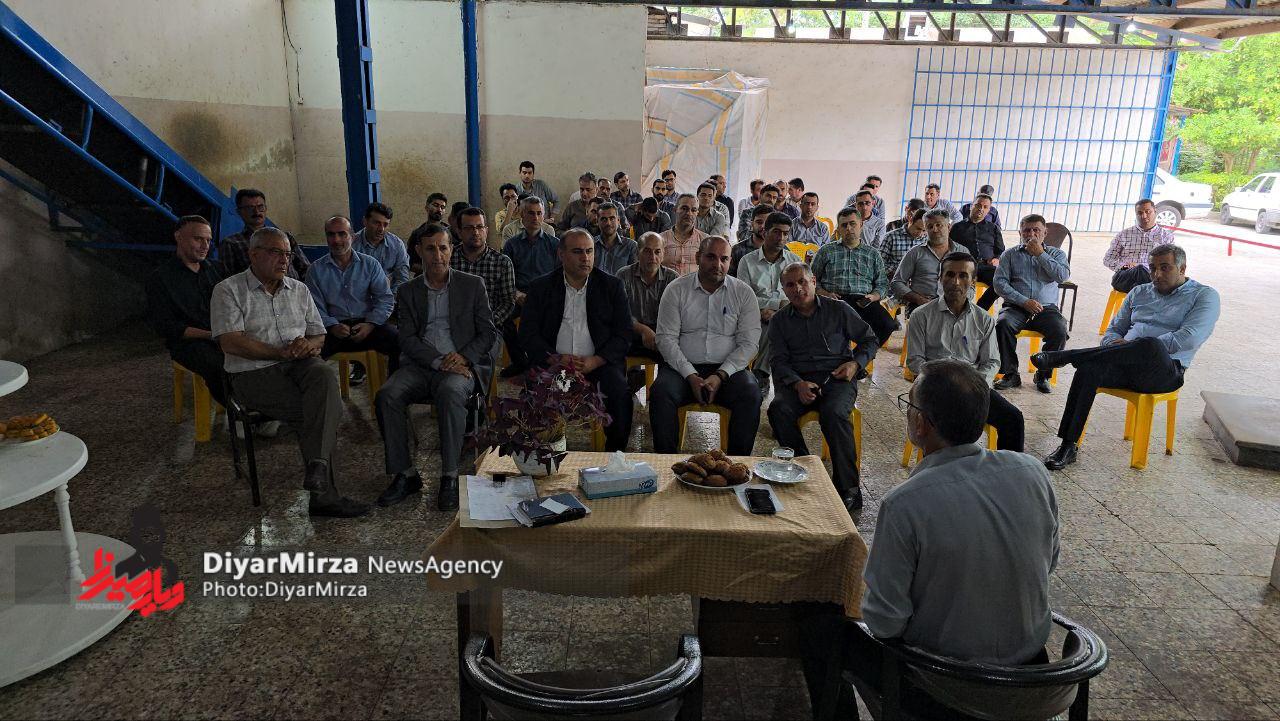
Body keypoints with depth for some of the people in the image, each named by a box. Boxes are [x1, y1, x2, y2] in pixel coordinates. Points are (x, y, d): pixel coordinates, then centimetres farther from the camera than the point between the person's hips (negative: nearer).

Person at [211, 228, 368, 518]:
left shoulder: (299, 290, 19)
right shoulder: (228, 291, 3)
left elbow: (319, 335, 20)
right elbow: (230, 343, -9)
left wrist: (309, 345, -6)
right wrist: (282, 353, -14)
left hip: (299, 364, 4)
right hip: (253, 373, -4)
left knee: (325, 375, -35)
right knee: (327, 408, -28)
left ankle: (318, 465, -43)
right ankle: (324, 491, -22)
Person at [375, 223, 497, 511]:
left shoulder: (472, 284, 10)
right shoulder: (408, 291, 14)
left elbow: (488, 333, 7)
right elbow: (408, 340, 4)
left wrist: (463, 357, -12)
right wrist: (438, 361, -14)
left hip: (461, 366, -2)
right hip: (420, 365, 3)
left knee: (449, 392, -36)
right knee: (387, 396, -26)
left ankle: (450, 477, -29)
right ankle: (405, 474, -16)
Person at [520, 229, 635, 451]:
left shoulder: (612, 286, 8)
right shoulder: (541, 287, 9)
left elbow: (624, 335, 3)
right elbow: (527, 333, 4)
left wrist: (595, 361, -13)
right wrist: (556, 359, -14)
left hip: (599, 363, 0)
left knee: (620, 395, -28)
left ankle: (615, 454, -7)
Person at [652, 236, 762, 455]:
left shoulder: (743, 293, 6)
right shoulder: (677, 289, 4)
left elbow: (749, 343, 0)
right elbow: (666, 338, -2)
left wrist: (720, 376, -14)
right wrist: (691, 376, -14)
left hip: (728, 369, 1)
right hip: (683, 367, 0)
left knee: (751, 394, -29)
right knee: (660, 392, -30)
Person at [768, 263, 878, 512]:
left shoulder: (838, 310, 13)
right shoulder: (779, 321, 15)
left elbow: (869, 339, 19)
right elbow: (778, 361, 5)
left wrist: (856, 363, -1)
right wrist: (798, 384, -15)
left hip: (837, 377, -2)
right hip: (797, 379, 2)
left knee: (833, 413, -35)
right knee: (778, 410, -32)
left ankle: (848, 488, -25)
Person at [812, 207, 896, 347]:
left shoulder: (873, 254, 23)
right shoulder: (826, 251, 20)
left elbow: (882, 285, 18)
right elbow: (813, 280, 14)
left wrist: (872, 297, -4)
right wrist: (825, 294, -5)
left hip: (863, 302, 2)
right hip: (835, 300, -2)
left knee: (888, 325, -29)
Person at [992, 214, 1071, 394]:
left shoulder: (1056, 254, 17)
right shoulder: (1010, 254, 14)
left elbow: (1063, 275, -4)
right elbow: (999, 283, 1)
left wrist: (1040, 254, -3)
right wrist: (1024, 301, -11)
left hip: (1046, 308, 1)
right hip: (1016, 306, 0)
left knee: (1060, 332, -29)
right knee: (1003, 325, -33)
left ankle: (1043, 375, -8)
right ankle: (1011, 374, -19)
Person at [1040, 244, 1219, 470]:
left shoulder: (1204, 296, 10)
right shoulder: (1139, 292, 26)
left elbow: (1188, 338, -8)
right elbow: (1113, 330, 24)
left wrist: (1136, 347, -12)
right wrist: (1115, 347, -2)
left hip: (1165, 370, -4)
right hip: (1125, 366, 4)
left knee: (1151, 345, -41)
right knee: (1088, 368, -31)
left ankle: (1062, 356, -34)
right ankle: (1068, 446, -32)